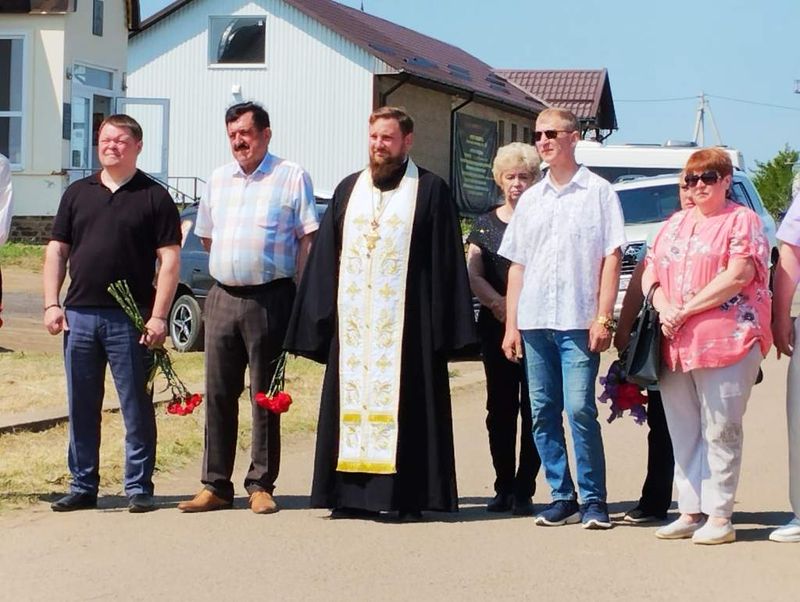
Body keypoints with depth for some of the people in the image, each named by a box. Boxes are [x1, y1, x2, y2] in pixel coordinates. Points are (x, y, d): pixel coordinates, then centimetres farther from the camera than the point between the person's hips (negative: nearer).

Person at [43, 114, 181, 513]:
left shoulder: (154, 197, 2)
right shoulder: (77, 193, 13)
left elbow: (169, 260, -3)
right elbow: (56, 251, 13)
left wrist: (158, 317, -12)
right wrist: (52, 304, 1)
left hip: (130, 319, -4)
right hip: (79, 315, 4)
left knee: (136, 407, 0)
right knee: (81, 407, 8)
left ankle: (138, 487, 8)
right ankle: (83, 486, 17)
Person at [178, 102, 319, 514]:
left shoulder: (291, 177, 0)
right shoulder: (218, 180, 16)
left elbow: (308, 237, -3)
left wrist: (299, 291, -9)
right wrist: (230, 269, 15)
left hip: (270, 299, -5)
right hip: (222, 296, 5)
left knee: (265, 395, 1)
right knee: (218, 393, 5)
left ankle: (261, 485, 8)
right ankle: (215, 485, 11)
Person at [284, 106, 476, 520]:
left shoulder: (430, 191, 3)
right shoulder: (348, 190, 14)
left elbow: (445, 262, -2)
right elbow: (325, 260, 13)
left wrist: (442, 324, -9)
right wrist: (320, 318, 5)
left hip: (405, 322, -4)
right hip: (353, 320, 4)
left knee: (405, 404, -3)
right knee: (352, 403, 3)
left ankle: (409, 497, 0)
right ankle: (354, 495, 6)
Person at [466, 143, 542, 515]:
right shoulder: (485, 224, 13)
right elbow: (473, 275, 6)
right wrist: (500, 304, -11)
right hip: (496, 327, 3)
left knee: (533, 409, -3)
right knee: (500, 408, 6)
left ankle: (524, 489, 1)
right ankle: (503, 487, 13)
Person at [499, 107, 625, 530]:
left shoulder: (598, 192, 3)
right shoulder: (530, 199, 16)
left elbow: (611, 257, -1)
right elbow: (517, 265, 16)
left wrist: (603, 317, -9)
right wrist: (511, 324, 10)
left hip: (578, 321, -5)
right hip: (534, 321, 5)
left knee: (580, 410, -10)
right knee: (543, 413, 4)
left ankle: (593, 500, -3)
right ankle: (562, 498, 12)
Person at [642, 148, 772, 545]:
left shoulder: (742, 221, 0)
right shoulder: (674, 224, 20)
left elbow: (738, 276, -12)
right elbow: (649, 273, 15)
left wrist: (685, 311, -13)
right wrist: (664, 308, -6)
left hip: (726, 343, -6)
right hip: (675, 345, 6)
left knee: (720, 432, -4)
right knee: (683, 434, 8)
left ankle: (719, 517, -1)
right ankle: (690, 512, 14)